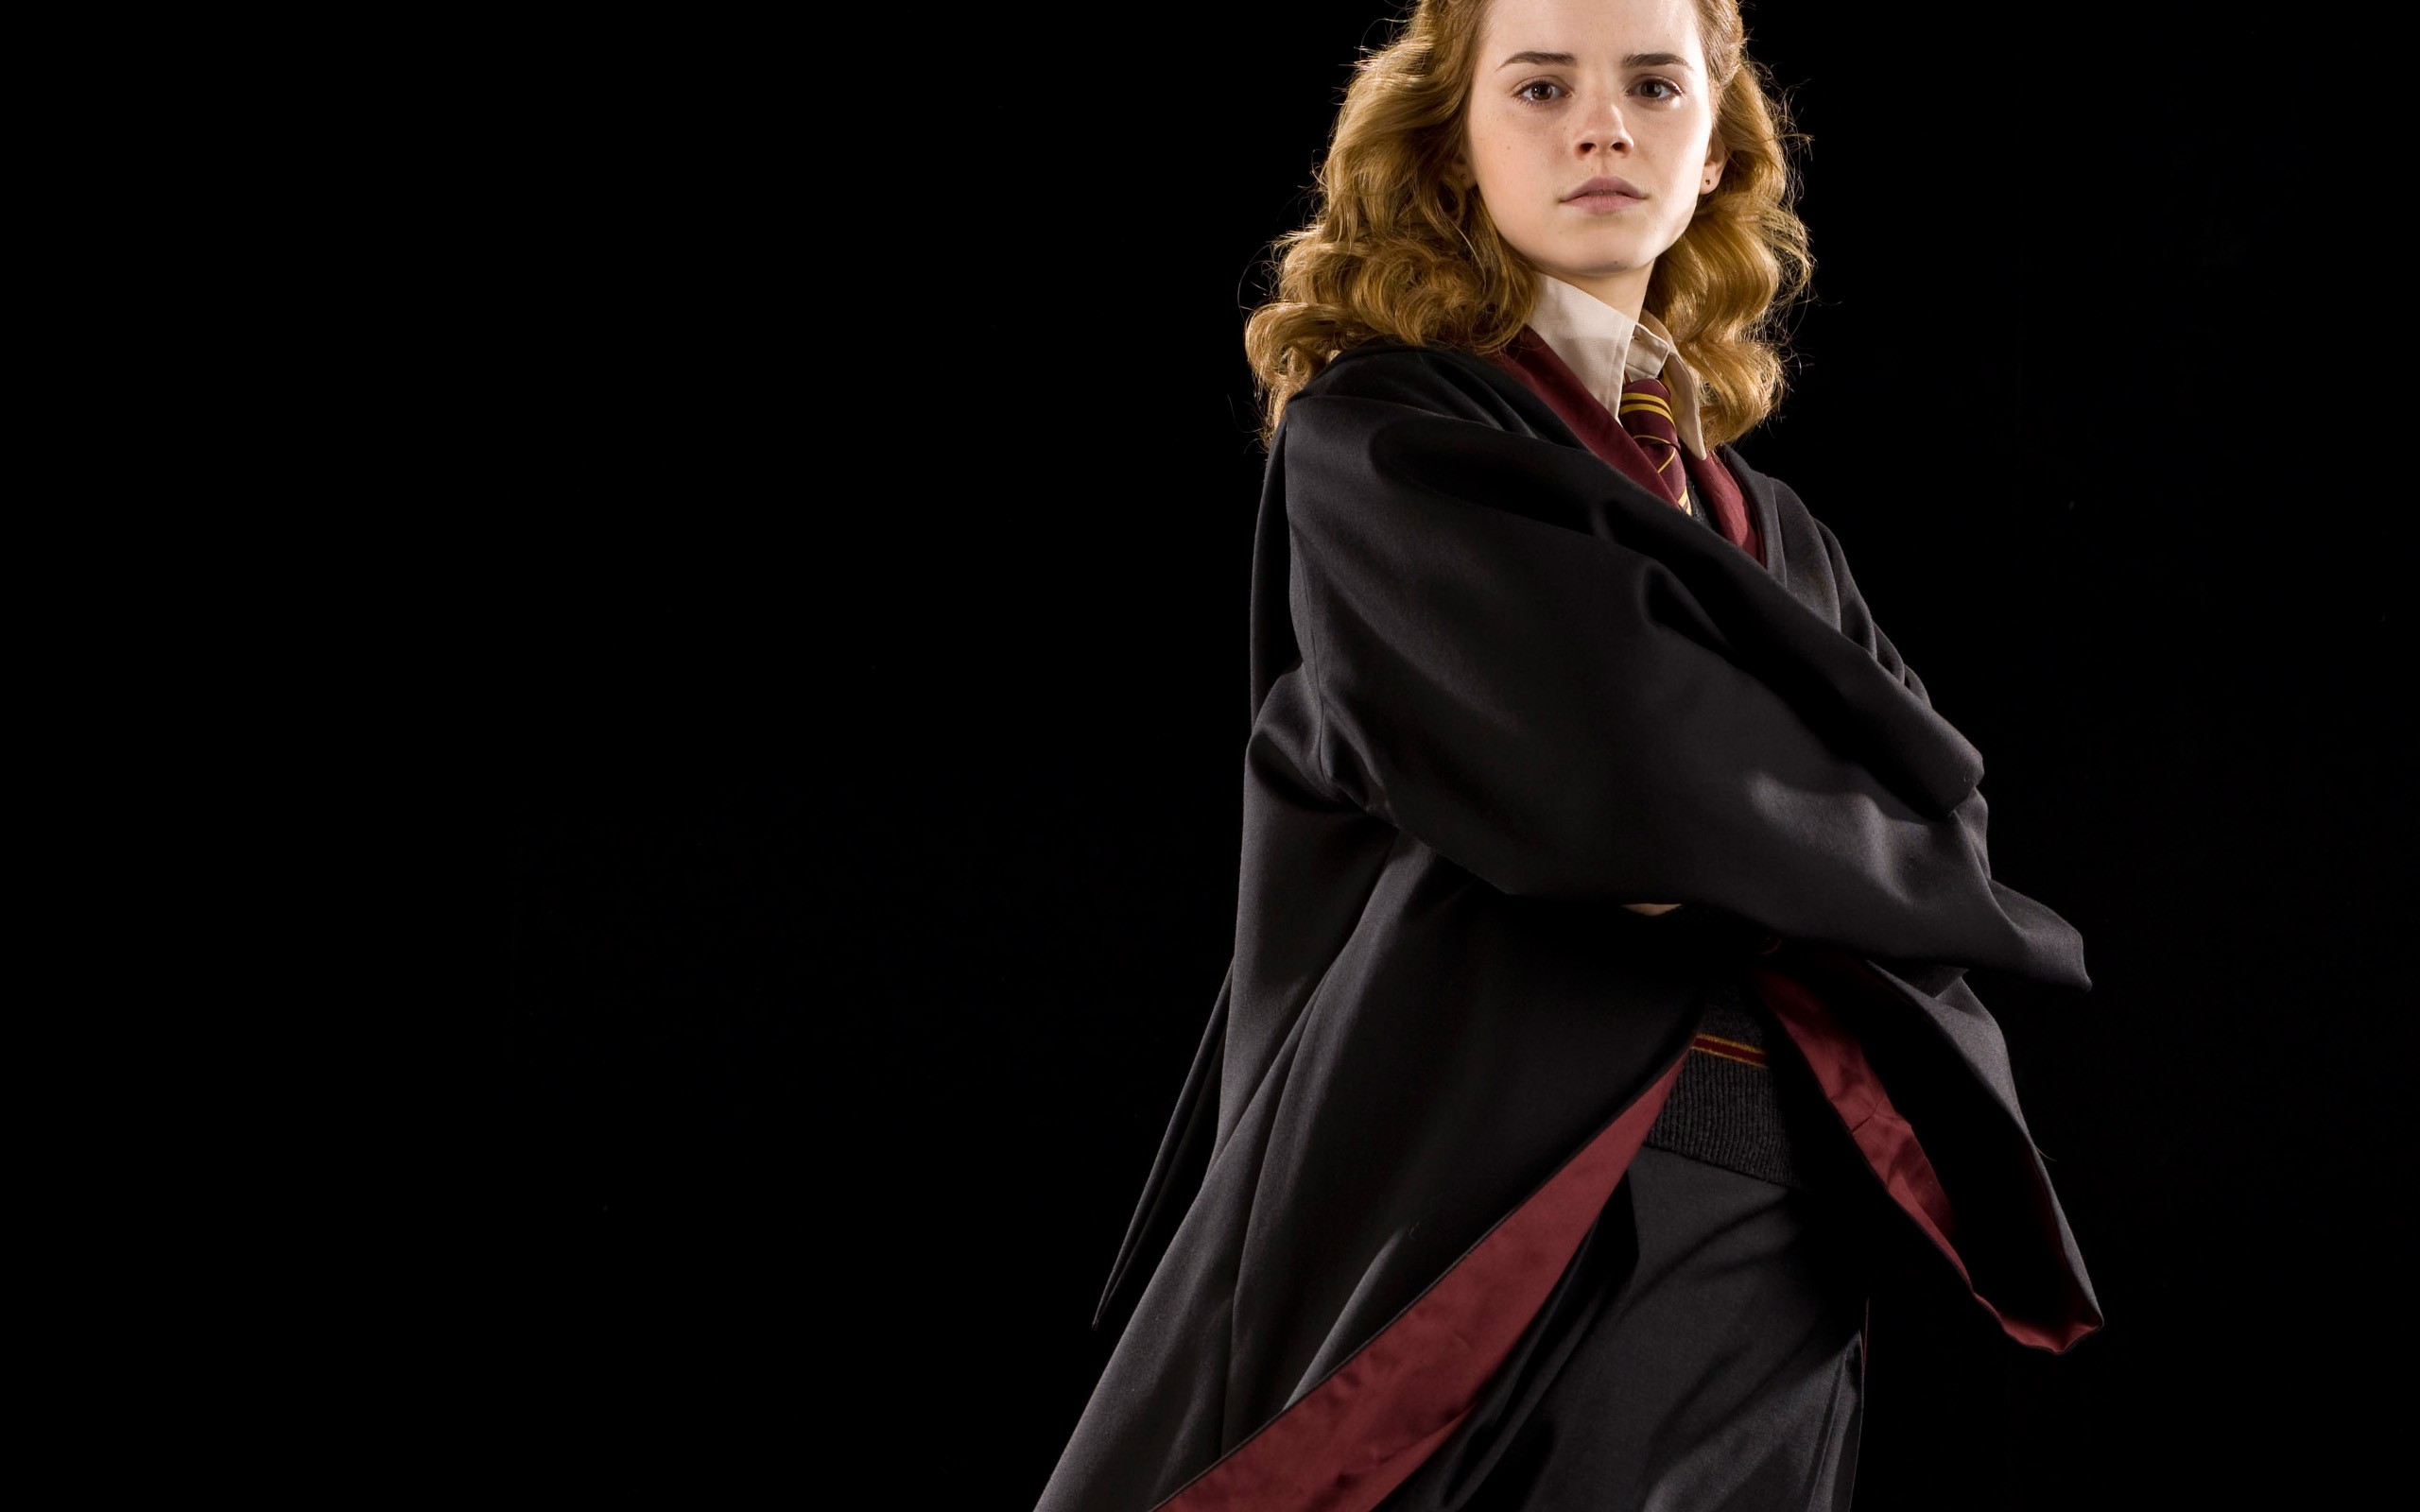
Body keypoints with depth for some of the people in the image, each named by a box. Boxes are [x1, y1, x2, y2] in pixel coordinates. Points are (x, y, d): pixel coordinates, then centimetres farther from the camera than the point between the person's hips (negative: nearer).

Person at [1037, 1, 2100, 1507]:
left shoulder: (1768, 531, 19)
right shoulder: (1377, 443, -1)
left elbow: (1939, 798, 5)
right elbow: (1632, 762, -15)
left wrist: (1705, 839, -11)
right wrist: (1891, 851, 1)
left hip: (1768, 1258, 6)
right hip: (1481, 1205, -5)